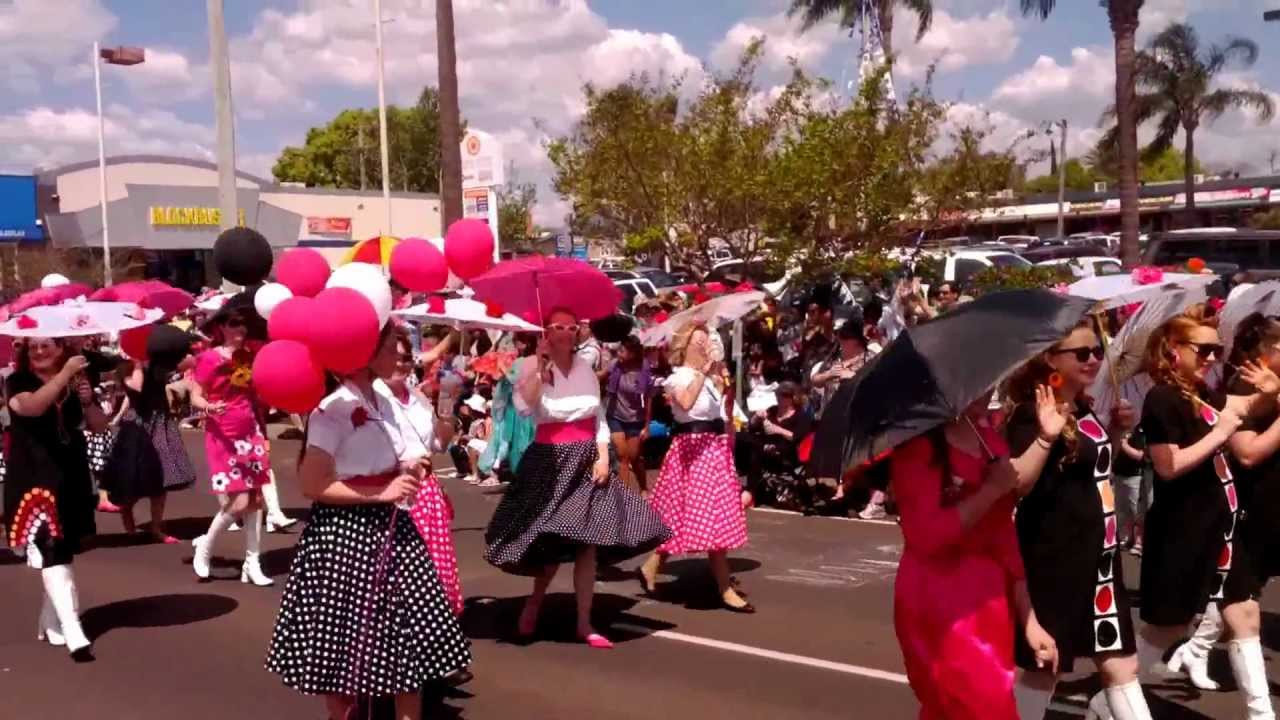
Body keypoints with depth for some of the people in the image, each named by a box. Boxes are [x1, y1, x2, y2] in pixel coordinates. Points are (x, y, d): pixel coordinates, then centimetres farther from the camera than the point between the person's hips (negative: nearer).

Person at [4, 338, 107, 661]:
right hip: (34, 479, -5)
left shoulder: (75, 382, 8)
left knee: (64, 550, 12)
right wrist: (65, 373, -32)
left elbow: (99, 426, 7)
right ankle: (74, 634, -21)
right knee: (50, 552, -14)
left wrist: (88, 401, -12)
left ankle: (50, 623, 28)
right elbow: (32, 406, -27)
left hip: (71, 477, 5)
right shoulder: (17, 381, -5)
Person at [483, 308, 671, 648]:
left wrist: (603, 456, -2)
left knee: (588, 542, 0)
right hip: (551, 459, -4)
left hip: (586, 459, 4)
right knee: (554, 540, -1)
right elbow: (523, 406, -24)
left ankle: (584, 623, 9)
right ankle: (535, 601, 28)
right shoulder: (534, 368, -5)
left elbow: (599, 417, 9)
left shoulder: (585, 368, 8)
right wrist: (541, 366, -24)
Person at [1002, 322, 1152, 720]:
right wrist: (1045, 437, -41)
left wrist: (1116, 431, 10)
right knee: (1042, 662, 4)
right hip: (1053, 556, -8)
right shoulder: (1031, 415, -16)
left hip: (1096, 553, 8)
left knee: (1119, 660, 12)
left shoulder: (1084, 410, 9)